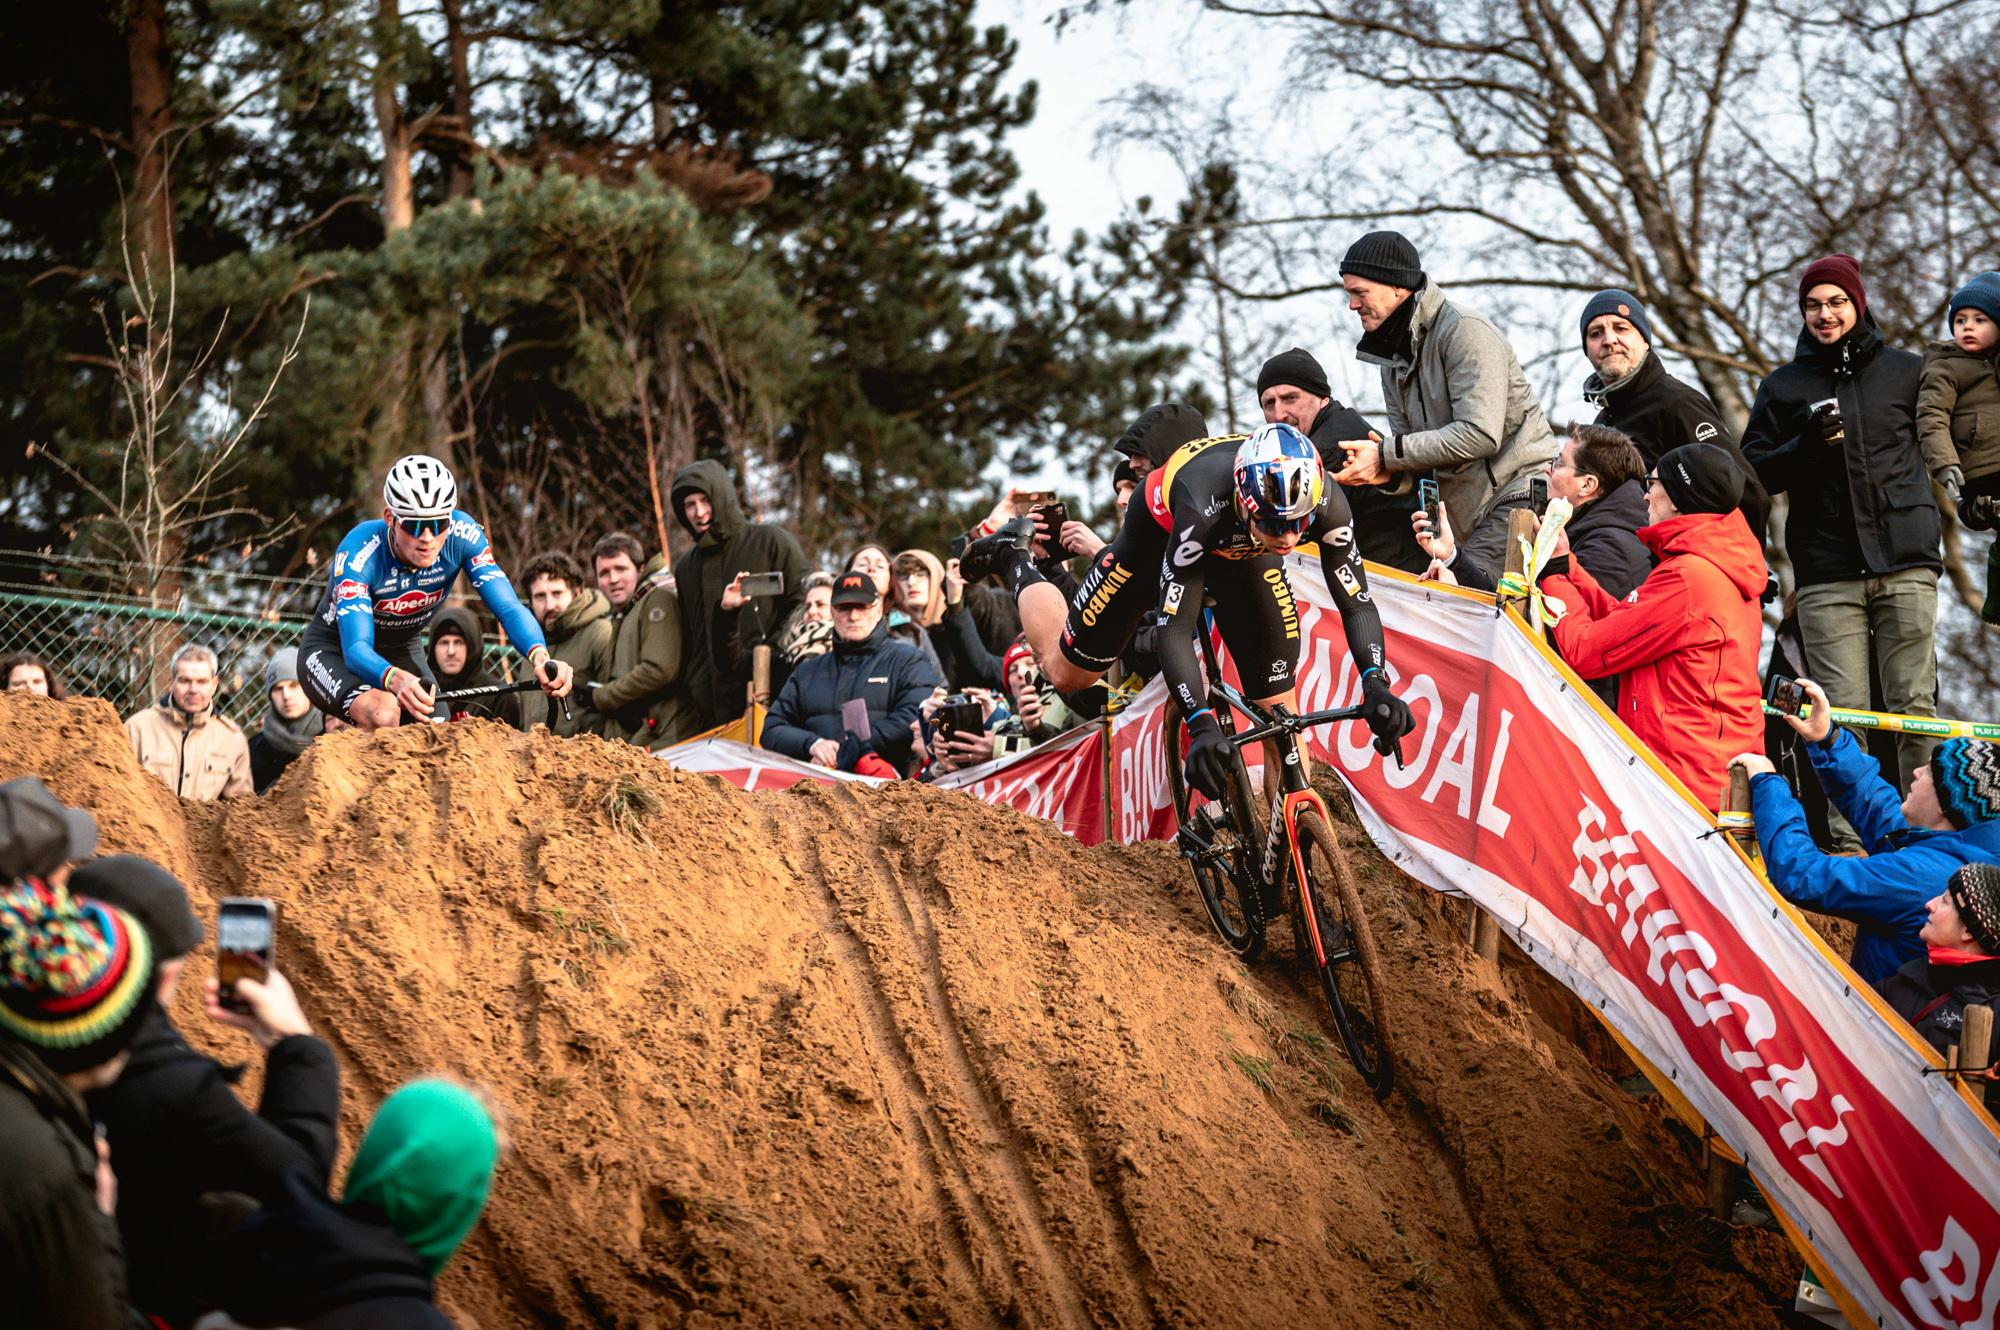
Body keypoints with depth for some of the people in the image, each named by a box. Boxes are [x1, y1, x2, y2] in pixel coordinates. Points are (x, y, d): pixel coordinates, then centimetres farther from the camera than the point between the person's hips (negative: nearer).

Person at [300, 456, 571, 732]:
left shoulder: (462, 535, -24)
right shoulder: (359, 553, -33)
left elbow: (509, 608, -28)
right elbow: (356, 648, -42)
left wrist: (539, 656, -50)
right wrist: (397, 680, -65)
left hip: (401, 652, 5)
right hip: (334, 651, -5)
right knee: (384, 714, -35)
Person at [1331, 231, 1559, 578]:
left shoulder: (1464, 331, -10)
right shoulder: (1394, 361, 18)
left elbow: (1480, 435, -20)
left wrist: (1386, 455, -17)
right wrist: (1385, 471, -9)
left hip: (1520, 495, -9)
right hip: (1473, 517, 9)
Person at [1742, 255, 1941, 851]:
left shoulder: (1906, 372, 13)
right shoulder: (1783, 386, 14)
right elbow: (1755, 471, 9)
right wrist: (1807, 443, -6)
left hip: (1906, 563, 0)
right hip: (1827, 570, 0)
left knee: (1914, 705, -4)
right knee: (1843, 713, -6)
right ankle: (1850, 842, -4)